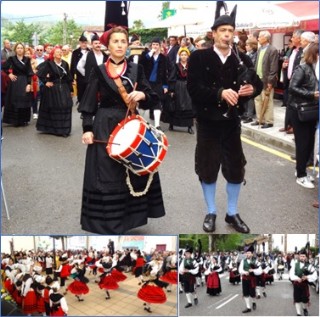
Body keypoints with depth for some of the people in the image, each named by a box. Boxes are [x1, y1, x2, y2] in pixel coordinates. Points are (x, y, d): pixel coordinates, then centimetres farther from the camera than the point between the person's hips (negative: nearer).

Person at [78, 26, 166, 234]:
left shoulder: (136, 70, 6)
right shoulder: (99, 71, 3)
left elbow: (153, 99, 3)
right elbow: (88, 104, 1)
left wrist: (142, 95, -19)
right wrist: (87, 129, -9)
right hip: (105, 128, -2)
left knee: (133, 172, 5)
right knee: (106, 175, -1)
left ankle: (129, 216, 19)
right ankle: (107, 222, 9)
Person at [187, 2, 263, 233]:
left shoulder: (242, 59, 2)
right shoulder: (199, 57, -6)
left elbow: (258, 84, 4)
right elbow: (193, 88, -17)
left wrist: (252, 89, -20)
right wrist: (220, 93, -28)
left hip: (232, 122, 3)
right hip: (208, 122, -2)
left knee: (236, 168, 9)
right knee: (208, 168, 8)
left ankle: (232, 213, 27)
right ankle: (211, 213, 26)